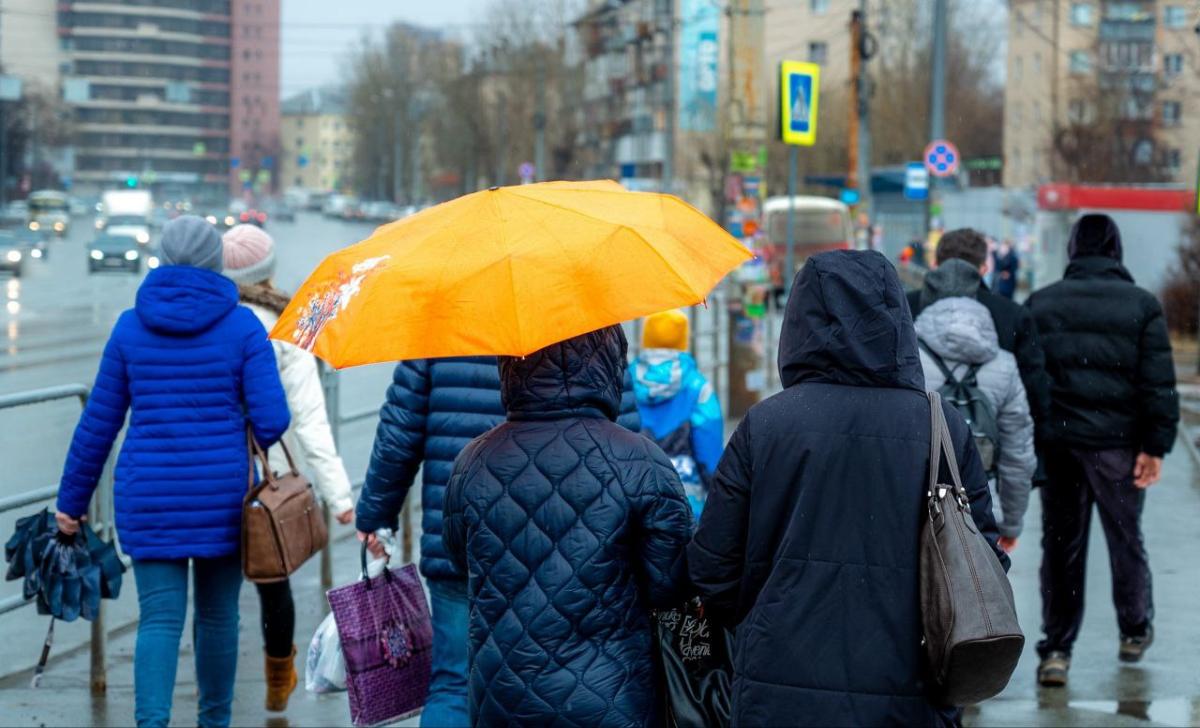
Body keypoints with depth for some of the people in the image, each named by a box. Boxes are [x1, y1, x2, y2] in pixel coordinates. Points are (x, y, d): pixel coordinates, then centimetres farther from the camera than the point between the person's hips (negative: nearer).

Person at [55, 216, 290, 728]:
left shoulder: (131, 327, 2)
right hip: (222, 494, 0)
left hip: (148, 497, 1)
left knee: (159, 618, -1)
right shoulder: (242, 326, -3)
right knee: (218, 614, 14)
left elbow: (98, 423, 5)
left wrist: (72, 501, 14)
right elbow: (271, 420, -9)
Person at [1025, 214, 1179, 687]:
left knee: (1060, 543, 7)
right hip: (1117, 444, -1)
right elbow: (1159, 384, -7)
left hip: (1056, 443, 1)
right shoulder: (1141, 306, -4)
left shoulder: (1040, 304, 3)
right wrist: (1156, 445, -4)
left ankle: (1056, 649, 5)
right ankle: (1135, 632, 30)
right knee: (1125, 539, 16)